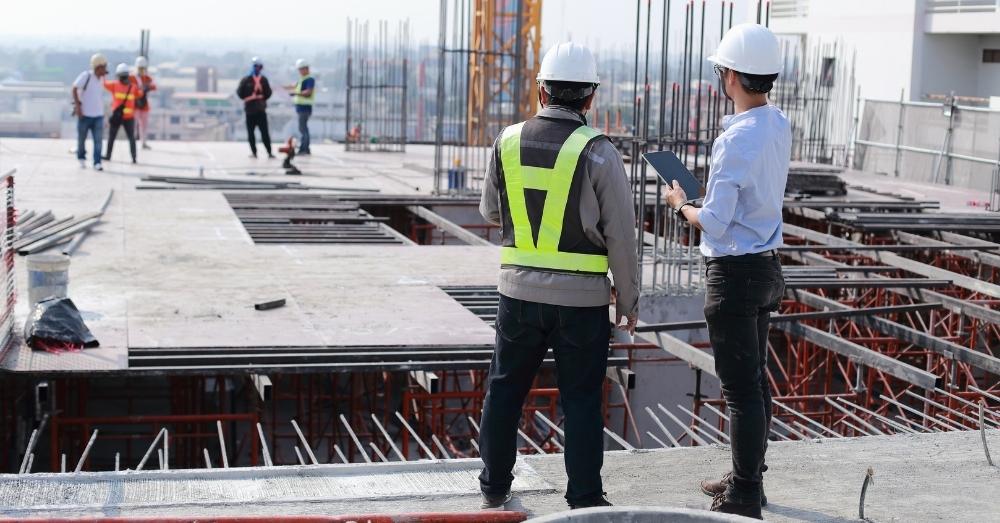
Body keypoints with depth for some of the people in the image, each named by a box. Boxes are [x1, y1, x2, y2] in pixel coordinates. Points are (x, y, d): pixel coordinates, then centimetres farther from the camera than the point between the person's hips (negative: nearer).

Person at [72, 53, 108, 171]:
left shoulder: (101, 79, 8)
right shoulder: (86, 76, -11)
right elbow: (74, 89, -14)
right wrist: (78, 105, -19)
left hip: (98, 115, 4)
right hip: (84, 114, -4)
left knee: (98, 140, -5)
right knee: (81, 138, 10)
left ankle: (97, 163, -5)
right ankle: (82, 158, 32)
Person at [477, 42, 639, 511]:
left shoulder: (508, 141, -1)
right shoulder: (597, 151, -11)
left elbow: (491, 212, 14)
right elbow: (620, 234, -8)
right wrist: (629, 300, 3)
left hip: (520, 291, 3)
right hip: (582, 298, -3)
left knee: (505, 388, 16)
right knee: (581, 400, 6)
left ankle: (494, 486, 25)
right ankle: (584, 499, 10)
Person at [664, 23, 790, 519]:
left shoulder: (737, 138, -22)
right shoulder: (779, 126, 5)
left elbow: (714, 223, -21)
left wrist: (681, 204, -3)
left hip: (735, 273, -9)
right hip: (766, 266, 9)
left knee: (741, 387, -2)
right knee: (755, 380, 18)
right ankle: (748, 477, 32)